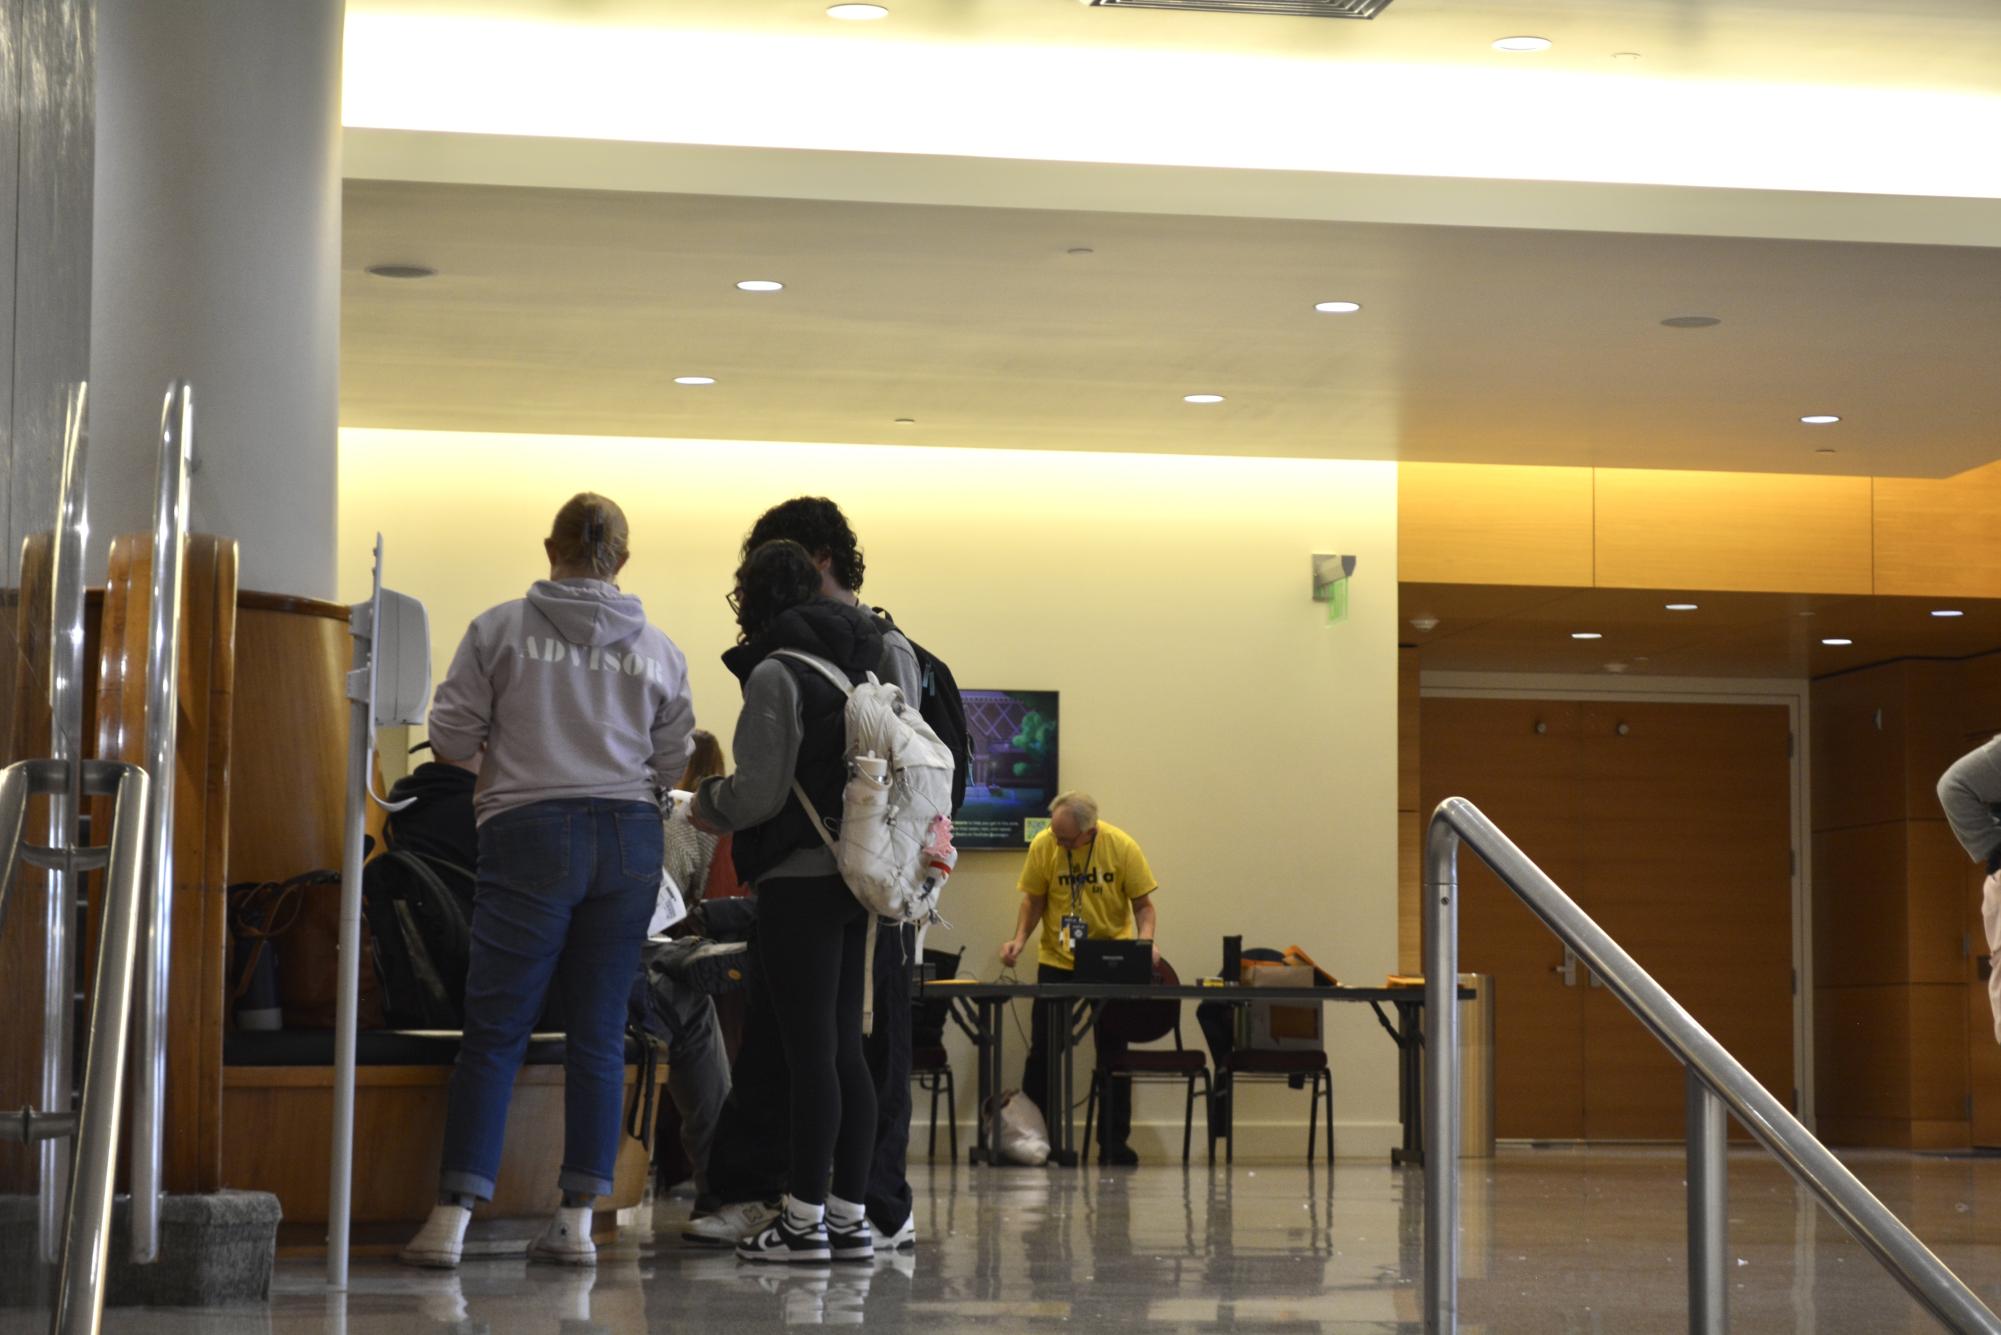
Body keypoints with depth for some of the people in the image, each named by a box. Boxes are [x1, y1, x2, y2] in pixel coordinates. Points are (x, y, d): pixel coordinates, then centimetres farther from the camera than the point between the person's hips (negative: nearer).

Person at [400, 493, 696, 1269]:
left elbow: (450, 737, -1)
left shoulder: (501, 630, -1)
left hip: (530, 831, -2)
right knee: (600, 1034, 6)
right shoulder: (657, 650, 7)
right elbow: (672, 761, 8)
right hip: (629, 838, 3)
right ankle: (578, 1219, 6)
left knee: (494, 1030, -1)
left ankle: (453, 1216, -5)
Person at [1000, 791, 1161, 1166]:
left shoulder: (1122, 847, -12)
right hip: (1056, 960, 1)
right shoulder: (1043, 846, -10)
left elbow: (1143, 904, -5)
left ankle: (1114, 1143, 10)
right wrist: (1019, 938, -14)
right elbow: (1033, 900, 1)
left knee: (1113, 1051, 3)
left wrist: (1146, 941, -22)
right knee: (1042, 1050, 0)